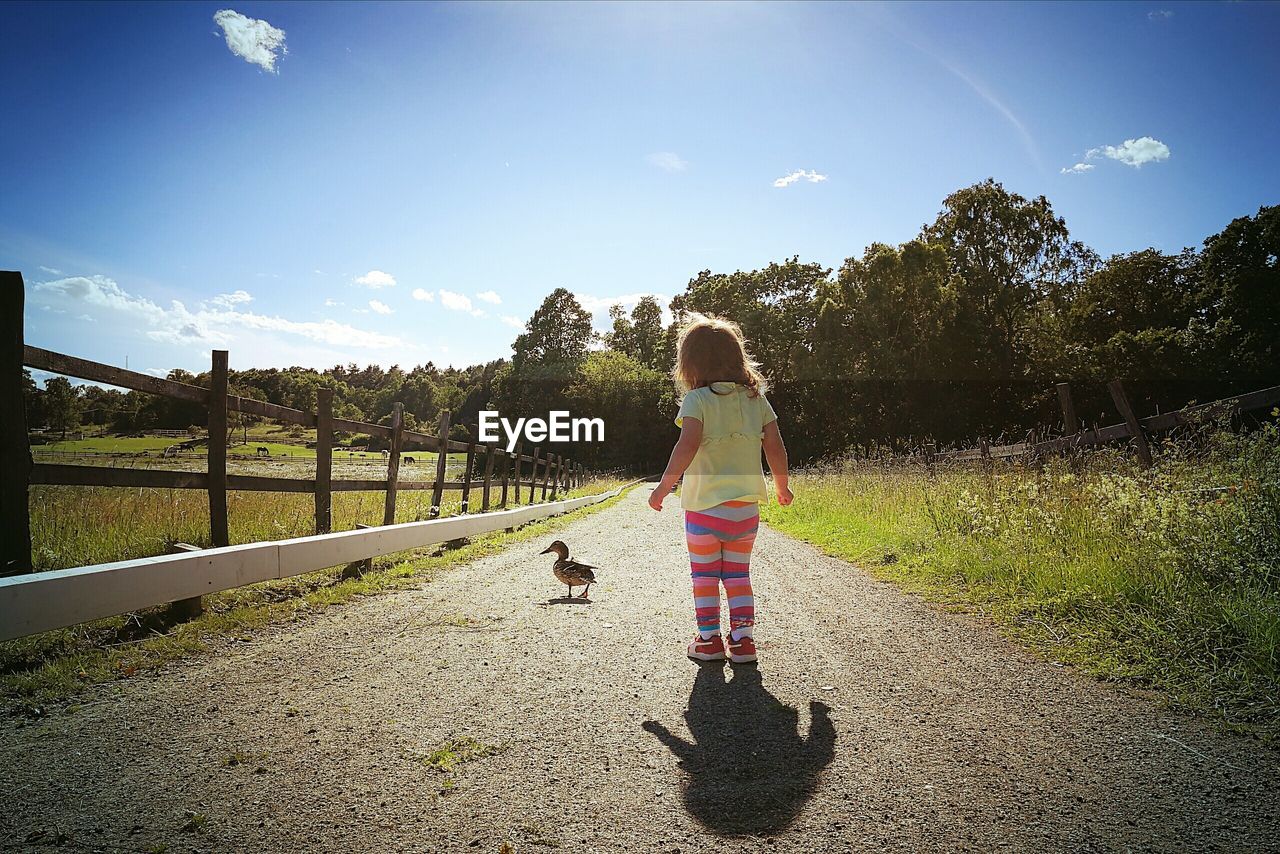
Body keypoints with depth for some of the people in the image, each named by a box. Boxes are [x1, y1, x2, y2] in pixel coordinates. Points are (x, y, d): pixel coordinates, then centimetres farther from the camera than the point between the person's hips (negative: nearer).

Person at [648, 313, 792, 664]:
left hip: (705, 507, -4)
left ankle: (709, 640, 19)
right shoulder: (756, 398, 3)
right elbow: (776, 449, 3)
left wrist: (664, 486, -17)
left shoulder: (697, 400, -10)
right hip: (746, 509, 4)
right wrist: (782, 487, 17)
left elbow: (687, 447, -24)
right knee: (738, 575, 16)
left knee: (704, 576, 12)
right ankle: (742, 640, 17)